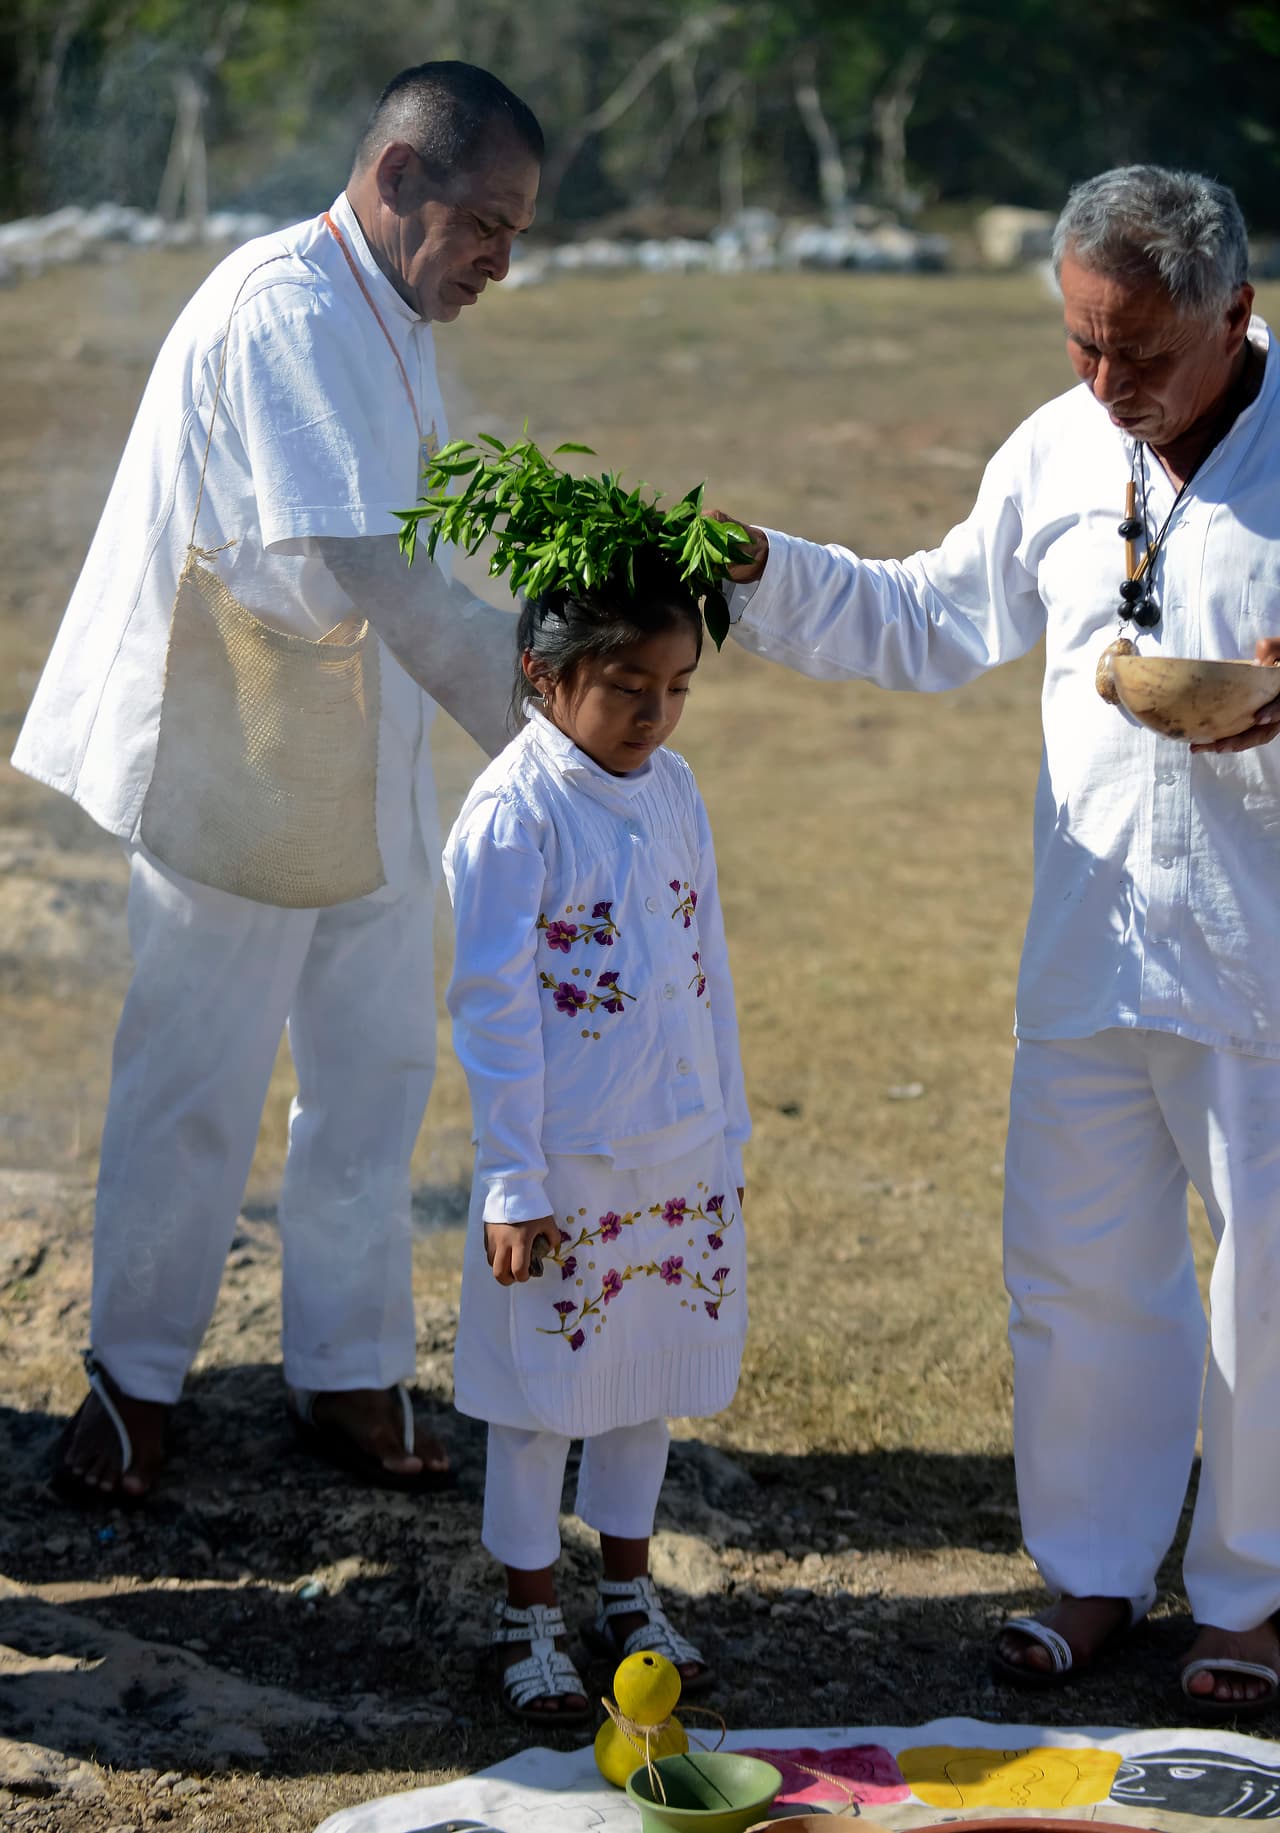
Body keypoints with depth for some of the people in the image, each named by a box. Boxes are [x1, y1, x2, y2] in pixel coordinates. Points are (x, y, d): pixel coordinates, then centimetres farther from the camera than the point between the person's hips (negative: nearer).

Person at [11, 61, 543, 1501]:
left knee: (375, 1074, 11)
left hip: (363, 780, 9)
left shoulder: (384, 323, 10)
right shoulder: (286, 313, -21)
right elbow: (367, 567, -28)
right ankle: (133, 1379, 21)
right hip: (233, 777, -9)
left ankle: (347, 1377, 24)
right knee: (193, 1088, 4)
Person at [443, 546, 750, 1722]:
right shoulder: (514, 812, -15)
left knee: (650, 1374, 17)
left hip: (680, 1157, 6)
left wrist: (726, 1137, 13)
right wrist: (513, 1184, -14)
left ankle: (629, 1587, 33)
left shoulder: (673, 789, 4)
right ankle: (529, 1616, 21)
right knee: (546, 1392, 6)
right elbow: (495, 1007, -14)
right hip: (566, 1162, -6)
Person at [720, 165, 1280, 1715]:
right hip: (1091, 940, 5)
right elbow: (934, 622, 16)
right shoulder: (1059, 449, 5)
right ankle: (1096, 1570, 31)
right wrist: (761, 575, 5)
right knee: (1077, 1264, 12)